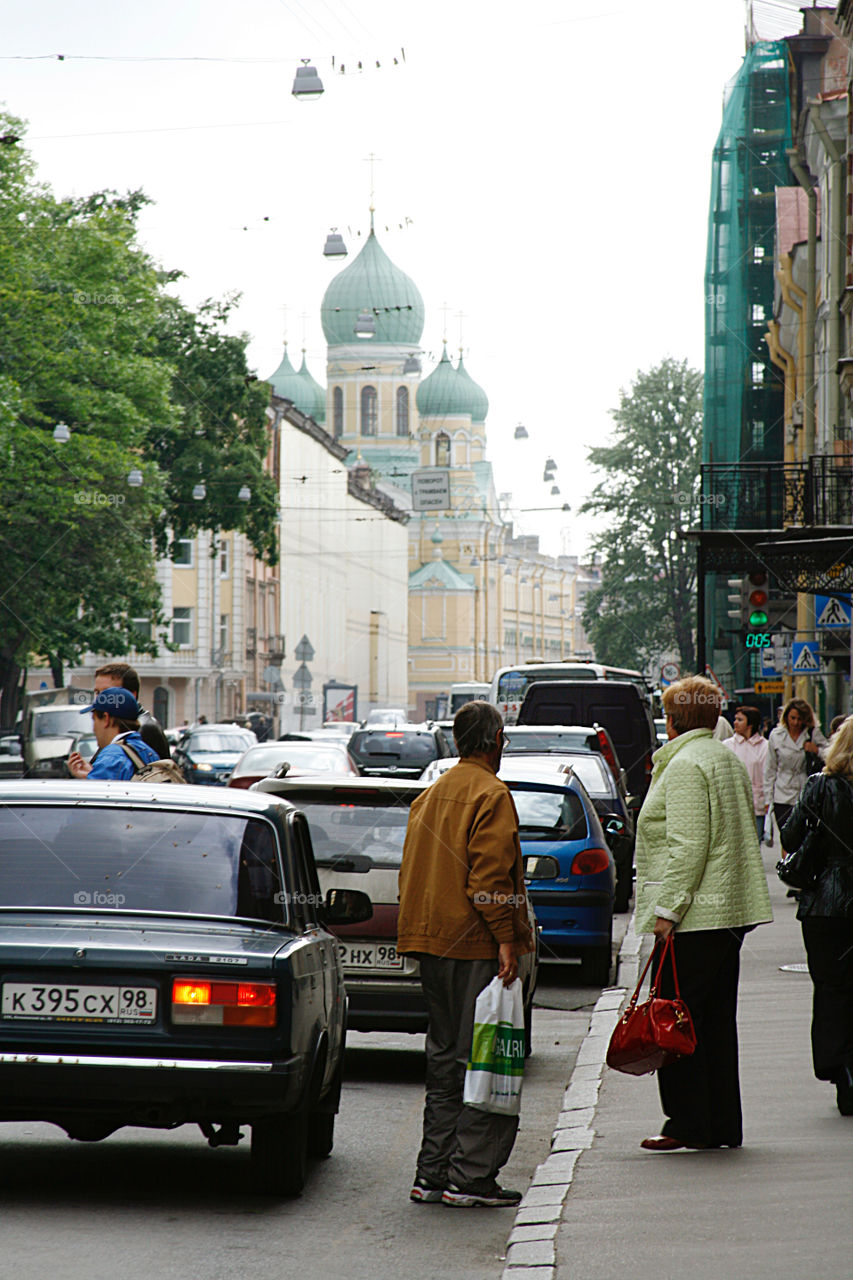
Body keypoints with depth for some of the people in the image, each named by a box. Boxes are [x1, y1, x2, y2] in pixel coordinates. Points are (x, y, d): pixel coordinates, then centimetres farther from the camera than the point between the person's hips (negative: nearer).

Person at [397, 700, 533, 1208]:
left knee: (446, 1059, 14)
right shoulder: (490, 794, -10)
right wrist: (506, 939, -17)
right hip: (474, 947, -9)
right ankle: (470, 1178, -8)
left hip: (432, 946, 9)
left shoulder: (430, 795, 17)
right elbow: (490, 876, -17)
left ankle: (433, 1174, 14)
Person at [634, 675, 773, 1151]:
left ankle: (689, 1124, -2)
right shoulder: (730, 760, 17)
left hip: (694, 915, -10)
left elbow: (689, 845, -19)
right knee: (716, 1019, 12)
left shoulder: (685, 765, -12)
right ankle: (723, 1124, 15)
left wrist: (667, 908, -17)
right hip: (732, 910, 10)